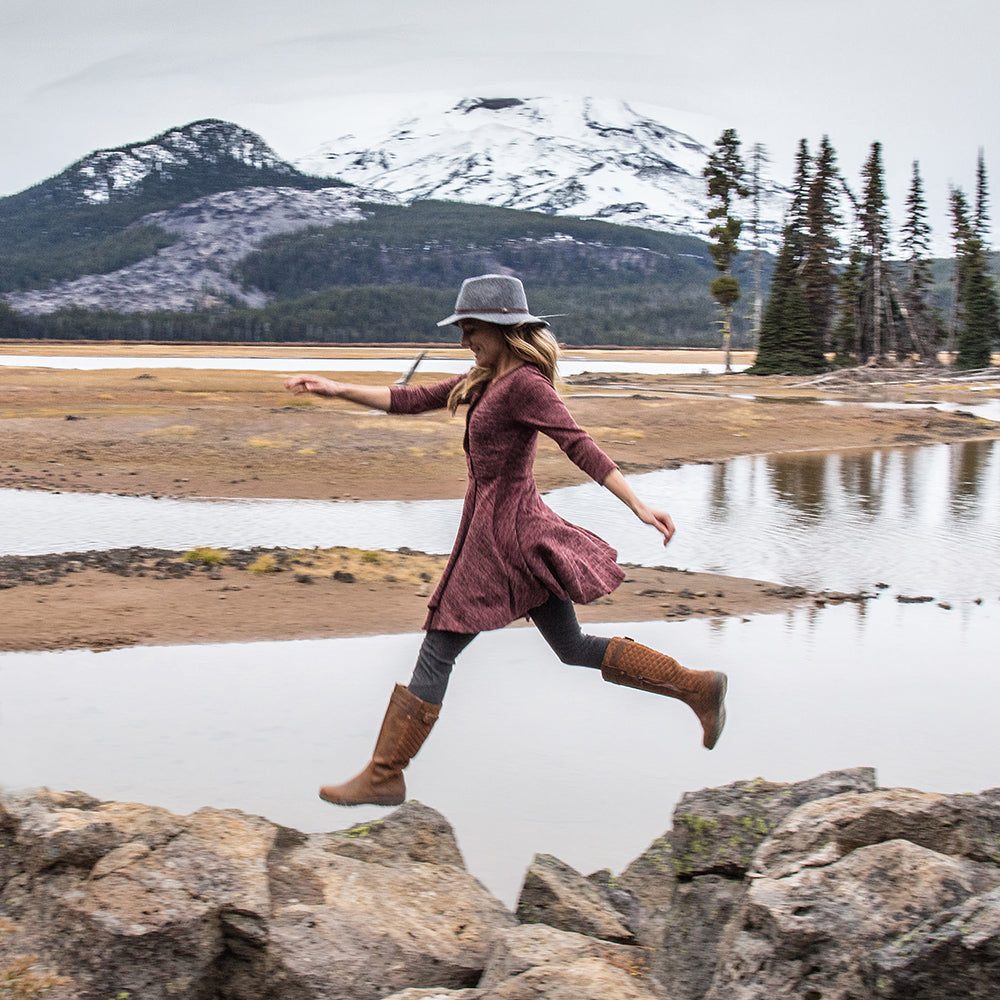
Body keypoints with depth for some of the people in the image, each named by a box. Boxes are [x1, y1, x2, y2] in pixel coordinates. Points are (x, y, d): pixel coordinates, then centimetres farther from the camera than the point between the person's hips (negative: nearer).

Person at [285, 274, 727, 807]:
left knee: (436, 655, -1)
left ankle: (383, 777, 9)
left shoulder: (525, 383, -16)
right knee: (573, 647, 16)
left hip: (503, 532, -10)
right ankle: (698, 687, 15)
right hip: (511, 528, 10)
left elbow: (581, 447, -23)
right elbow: (411, 401, 15)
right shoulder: (487, 379, 12)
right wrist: (337, 390, 8)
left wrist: (639, 506, -29)